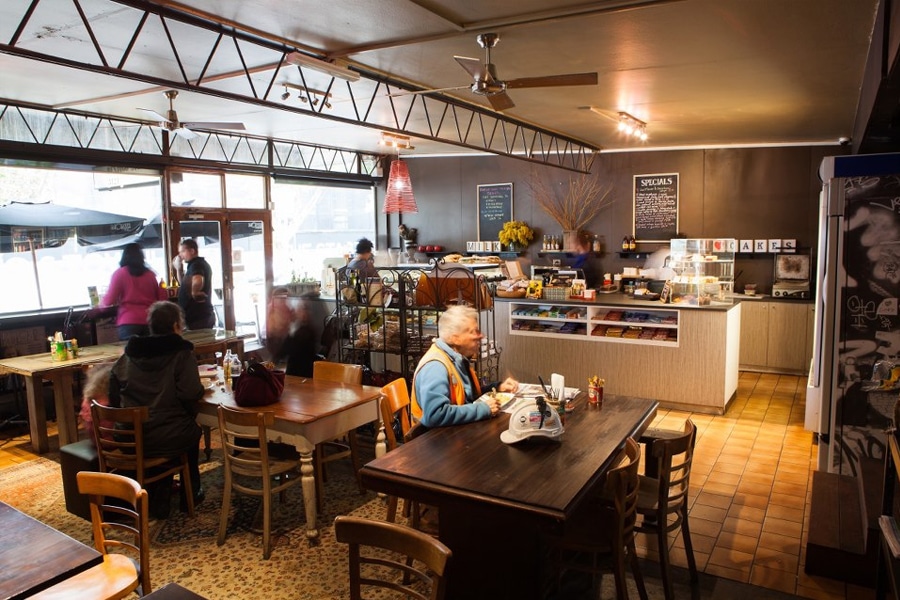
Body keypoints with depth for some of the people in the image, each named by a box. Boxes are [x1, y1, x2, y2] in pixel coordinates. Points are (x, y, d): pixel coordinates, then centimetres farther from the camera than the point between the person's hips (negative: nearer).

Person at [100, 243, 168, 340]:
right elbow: (161, 298, 14)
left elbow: (109, 301, -3)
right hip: (150, 320, 3)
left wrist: (102, 303, 18)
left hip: (129, 321, -3)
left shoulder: (120, 273, -2)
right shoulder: (150, 274, 8)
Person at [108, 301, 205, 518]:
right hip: (167, 439, -4)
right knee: (192, 431, 29)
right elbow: (190, 394, -20)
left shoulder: (129, 353, 7)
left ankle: (159, 499, 36)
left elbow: (113, 395, 10)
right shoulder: (181, 353, -10)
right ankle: (191, 493, 39)